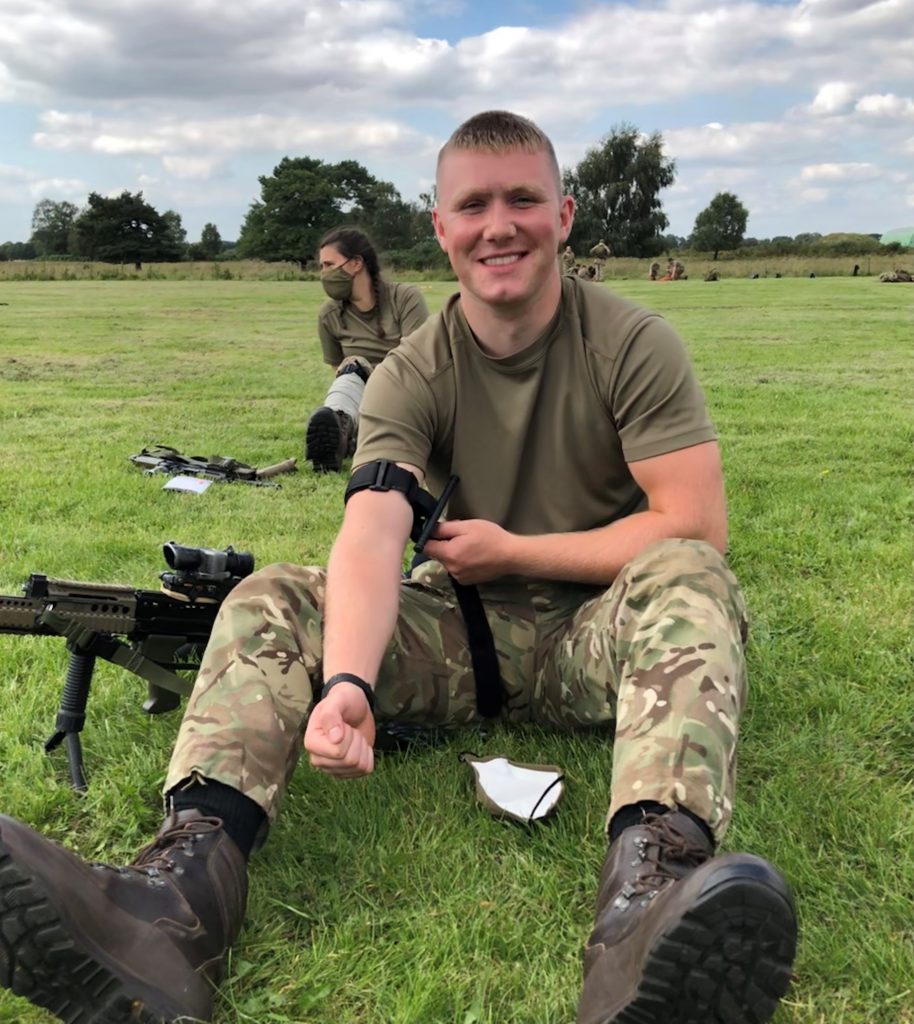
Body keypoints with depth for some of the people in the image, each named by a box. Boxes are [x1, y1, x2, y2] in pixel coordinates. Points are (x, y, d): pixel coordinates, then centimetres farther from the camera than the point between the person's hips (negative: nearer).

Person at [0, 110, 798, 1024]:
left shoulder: (632, 345, -7)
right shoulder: (412, 375, -3)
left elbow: (696, 530, -15)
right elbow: (369, 537, -20)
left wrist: (509, 550, -11)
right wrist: (346, 682, -40)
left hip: (598, 637, -2)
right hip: (464, 637, 2)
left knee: (685, 578, -34)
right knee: (270, 601, -16)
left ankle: (649, 888, -54)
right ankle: (188, 876, -37)